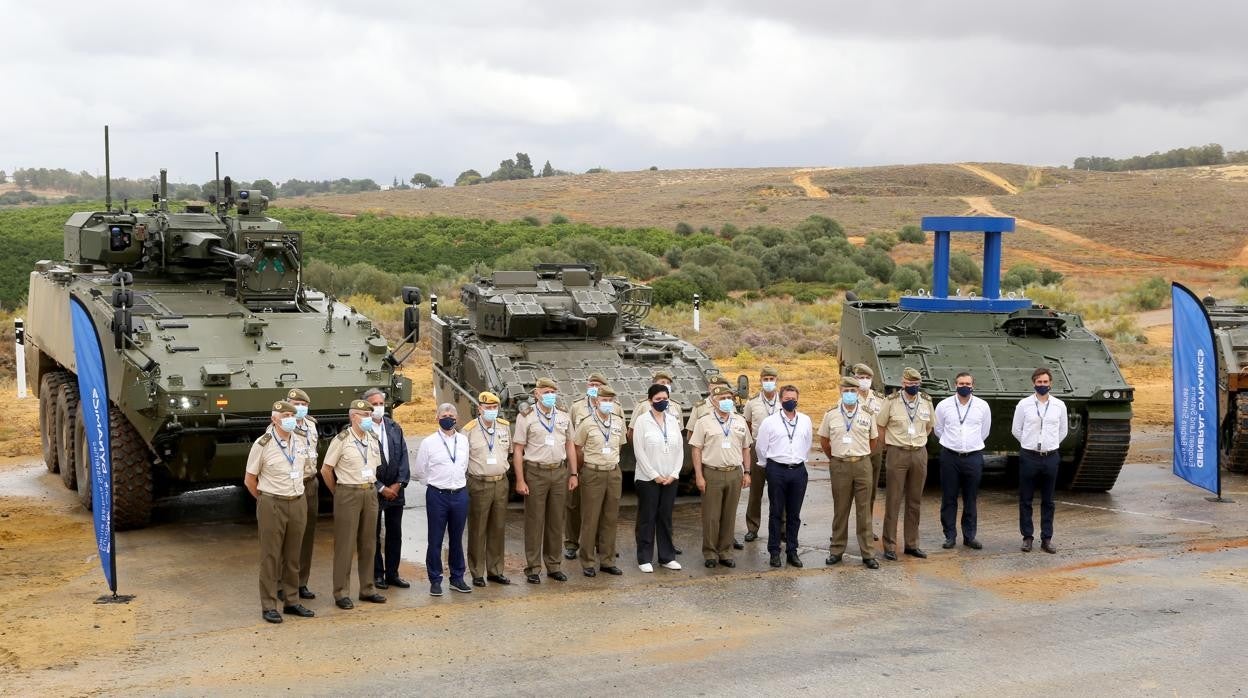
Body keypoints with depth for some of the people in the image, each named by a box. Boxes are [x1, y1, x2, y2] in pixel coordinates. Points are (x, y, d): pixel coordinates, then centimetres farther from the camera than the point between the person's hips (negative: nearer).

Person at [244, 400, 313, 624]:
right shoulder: (262, 444, -10)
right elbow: (249, 480, -1)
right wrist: (266, 500, 7)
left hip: (298, 503, 5)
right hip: (272, 505, -5)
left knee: (292, 556, 11)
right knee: (271, 557, 1)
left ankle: (290, 601, 20)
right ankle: (269, 606, 9)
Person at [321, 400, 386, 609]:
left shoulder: (373, 440, 10)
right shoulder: (342, 440, -8)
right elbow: (326, 470, -4)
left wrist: (370, 487, 12)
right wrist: (338, 493, 2)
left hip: (370, 493, 6)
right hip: (348, 494, -6)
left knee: (368, 543, 10)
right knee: (345, 545, -2)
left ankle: (367, 589, 19)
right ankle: (341, 593, 4)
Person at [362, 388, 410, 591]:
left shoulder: (394, 428, 6)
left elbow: (403, 456, 5)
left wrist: (399, 484, -5)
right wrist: (381, 488, -11)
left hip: (395, 490, 5)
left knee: (395, 535, 10)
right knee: (374, 535, 6)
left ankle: (392, 573, 20)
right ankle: (377, 574, 16)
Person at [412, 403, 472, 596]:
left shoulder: (463, 440, 7)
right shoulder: (429, 442, -3)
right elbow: (420, 471, 5)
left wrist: (459, 484, 13)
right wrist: (435, 485, 9)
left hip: (460, 494, 3)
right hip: (437, 495, -3)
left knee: (457, 539, 11)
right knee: (435, 540, 2)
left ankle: (457, 578, 21)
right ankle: (435, 580, 11)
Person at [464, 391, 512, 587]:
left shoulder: (504, 426, 7)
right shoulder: (470, 430, -7)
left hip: (501, 483, 5)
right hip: (479, 485, -5)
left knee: (498, 529, 10)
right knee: (477, 530, 1)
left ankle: (495, 570, 20)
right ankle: (477, 573, 9)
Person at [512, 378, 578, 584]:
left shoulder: (564, 417, 11)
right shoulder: (526, 418, -3)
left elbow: (570, 445, 15)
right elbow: (518, 450, -5)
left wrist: (573, 474, 9)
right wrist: (520, 480, -10)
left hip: (560, 472, 4)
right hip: (535, 472, -4)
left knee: (556, 522, 9)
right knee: (534, 522, 0)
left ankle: (553, 565, 19)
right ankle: (533, 568, 7)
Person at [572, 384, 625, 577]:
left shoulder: (618, 422, 7)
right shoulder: (587, 423, -6)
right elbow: (576, 449, 2)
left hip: (614, 473, 4)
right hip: (593, 474, -4)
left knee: (610, 518, 8)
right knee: (590, 519, 0)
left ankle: (607, 560, 17)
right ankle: (588, 562, 8)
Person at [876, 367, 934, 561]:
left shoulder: (926, 402, 5)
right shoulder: (892, 401, -6)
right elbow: (880, 425, 3)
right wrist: (886, 445, 9)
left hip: (920, 454, 4)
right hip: (897, 453, -4)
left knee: (915, 502, 10)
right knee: (893, 501, -2)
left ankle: (912, 544, 19)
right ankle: (889, 546, 3)